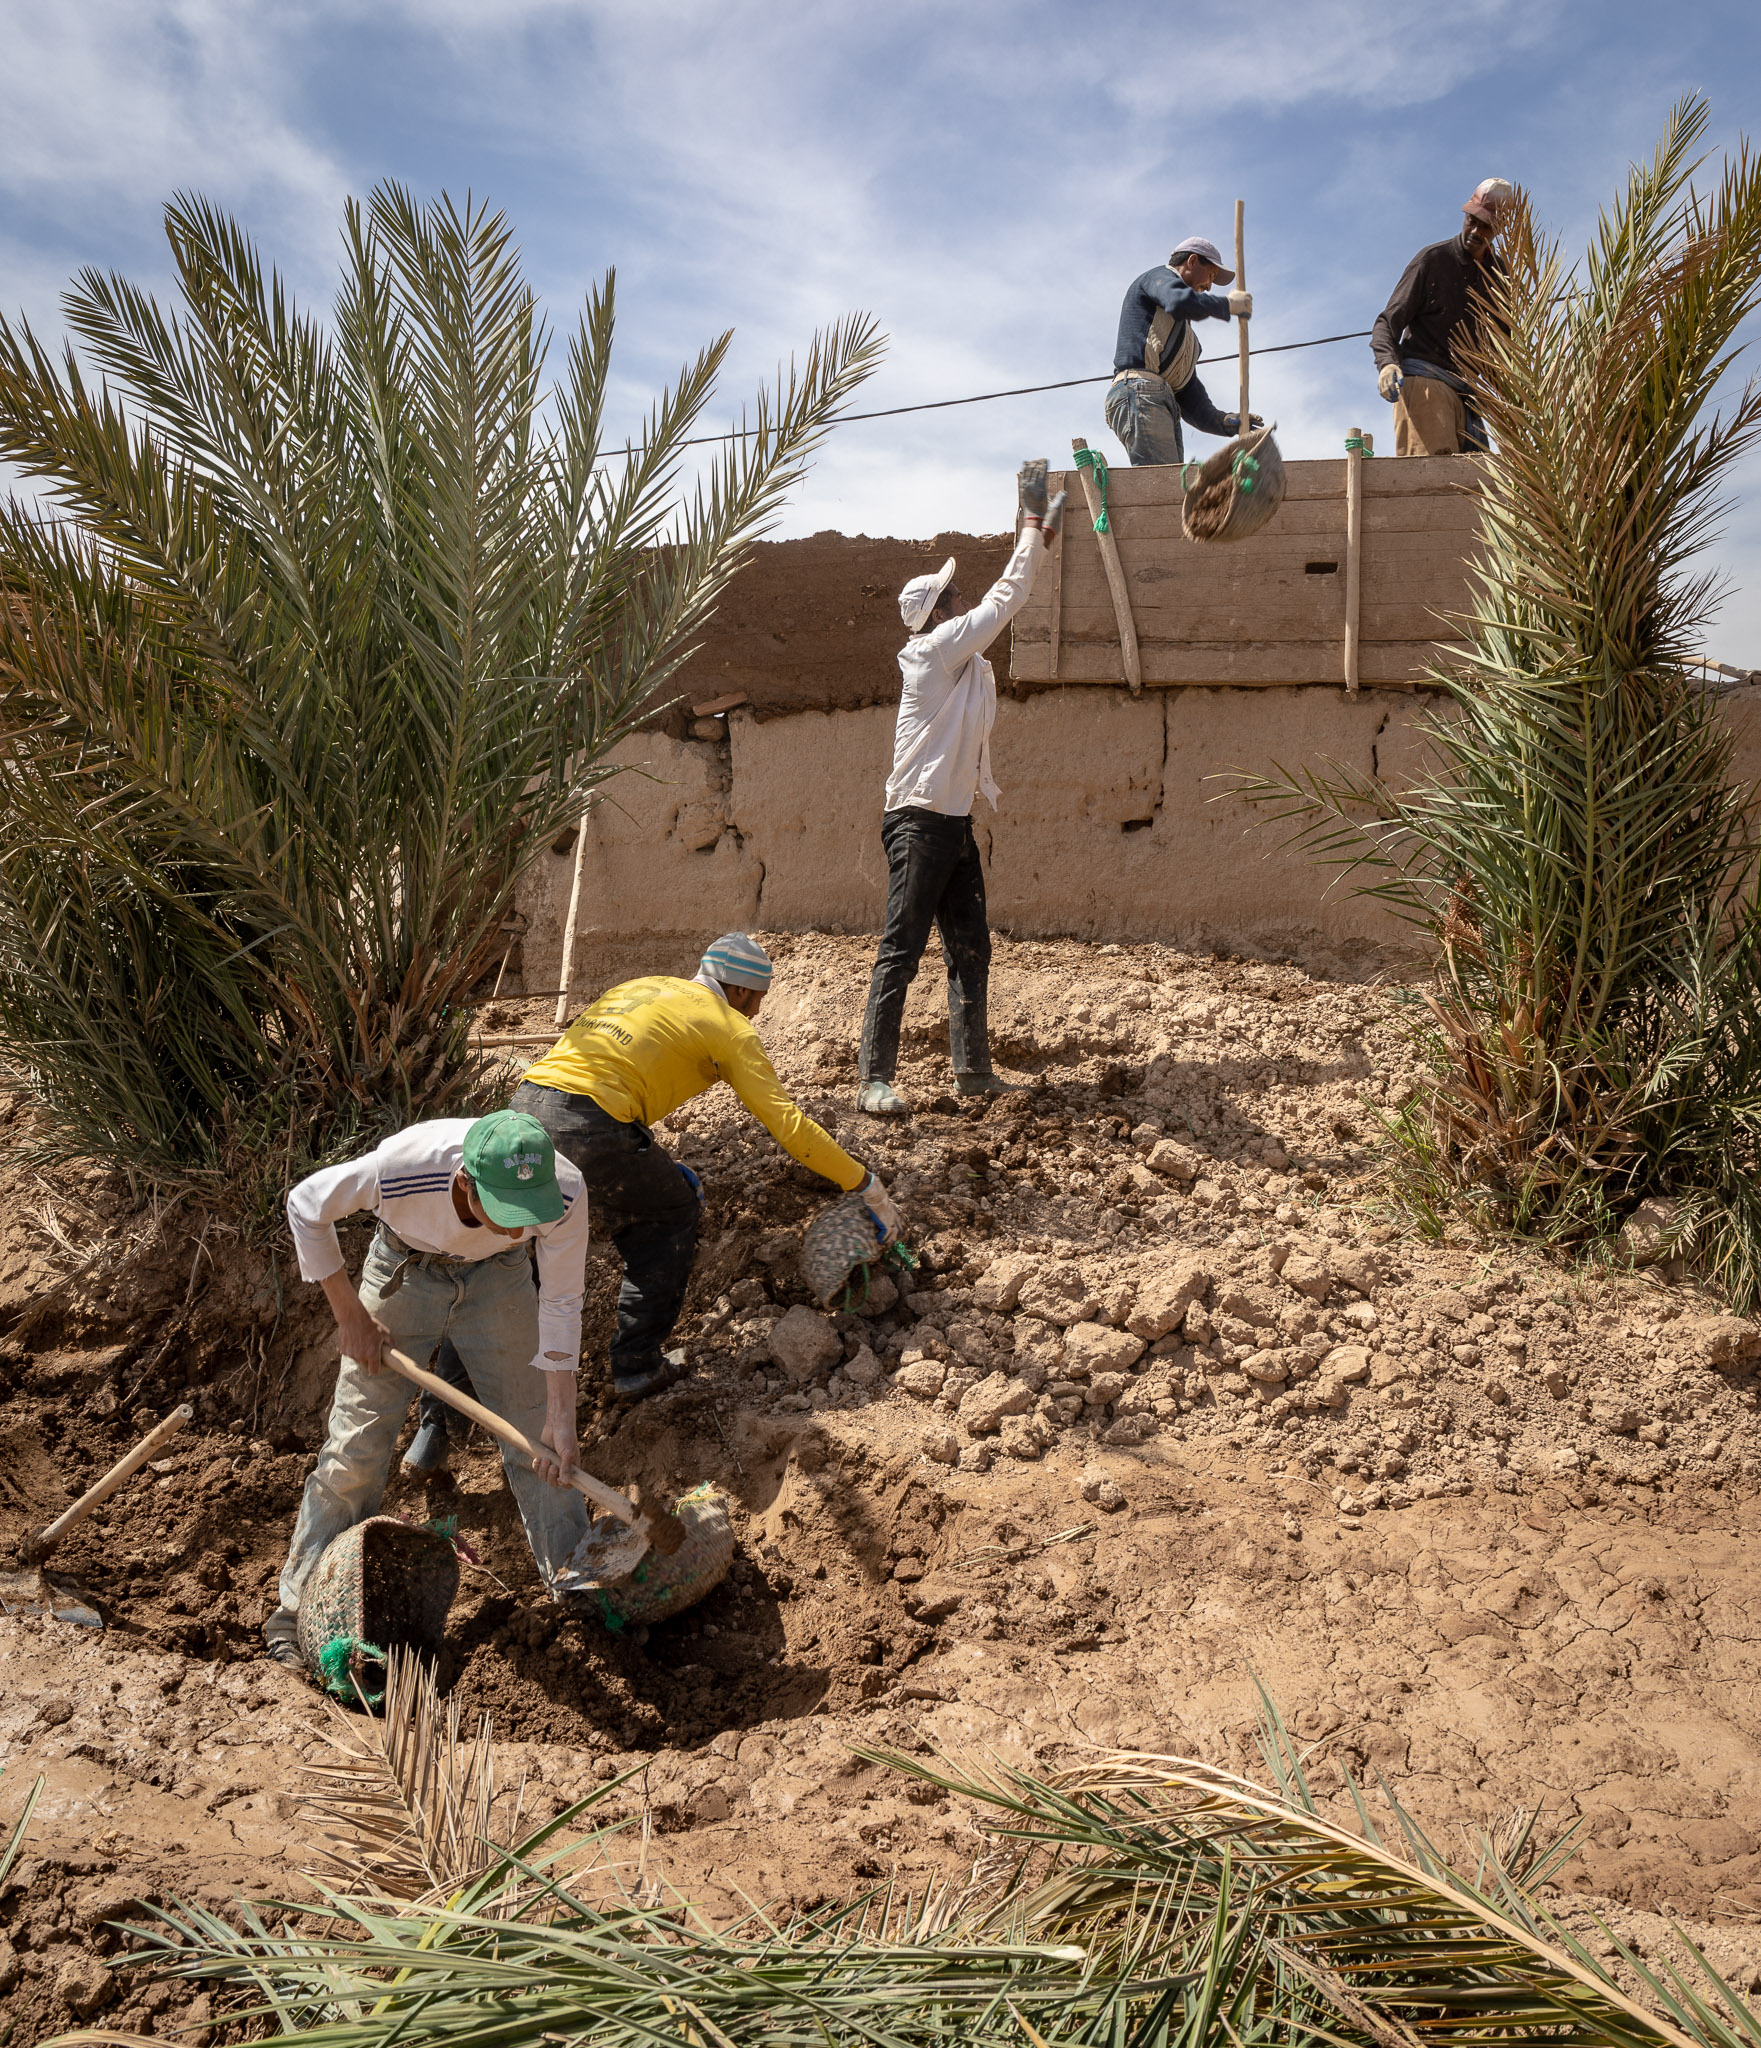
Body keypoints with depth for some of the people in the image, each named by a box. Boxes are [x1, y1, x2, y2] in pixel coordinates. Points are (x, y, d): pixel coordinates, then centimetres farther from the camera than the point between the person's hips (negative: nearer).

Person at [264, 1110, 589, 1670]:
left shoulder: (565, 1194, -36)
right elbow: (306, 1204, -19)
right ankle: (298, 1609, 15)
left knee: (540, 1440, 3)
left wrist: (562, 1420, -20)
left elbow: (560, 1304, -20)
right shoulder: (398, 1168, -42)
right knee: (355, 1446, -1)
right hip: (405, 1269, -1)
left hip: (496, 1278, 1)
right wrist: (350, 1316, -15)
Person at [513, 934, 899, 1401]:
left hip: (527, 1101, 7)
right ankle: (636, 1368, 17)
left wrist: (655, 1164, 37)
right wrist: (866, 1184, 12)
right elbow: (787, 1122, 5)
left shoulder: (644, 987, 29)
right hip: (590, 1126, -7)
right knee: (671, 1217, 16)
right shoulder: (727, 1025, 8)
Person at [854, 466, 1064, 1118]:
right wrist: (1033, 523, 0)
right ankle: (874, 1079, -6)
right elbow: (1004, 599, -8)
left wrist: (1042, 536, 19)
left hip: (953, 823, 10)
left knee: (970, 948, 11)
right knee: (901, 953, -9)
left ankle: (972, 1068, 17)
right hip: (919, 823, -10)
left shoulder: (959, 659, 15)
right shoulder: (936, 650, -10)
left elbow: (1002, 603, 24)